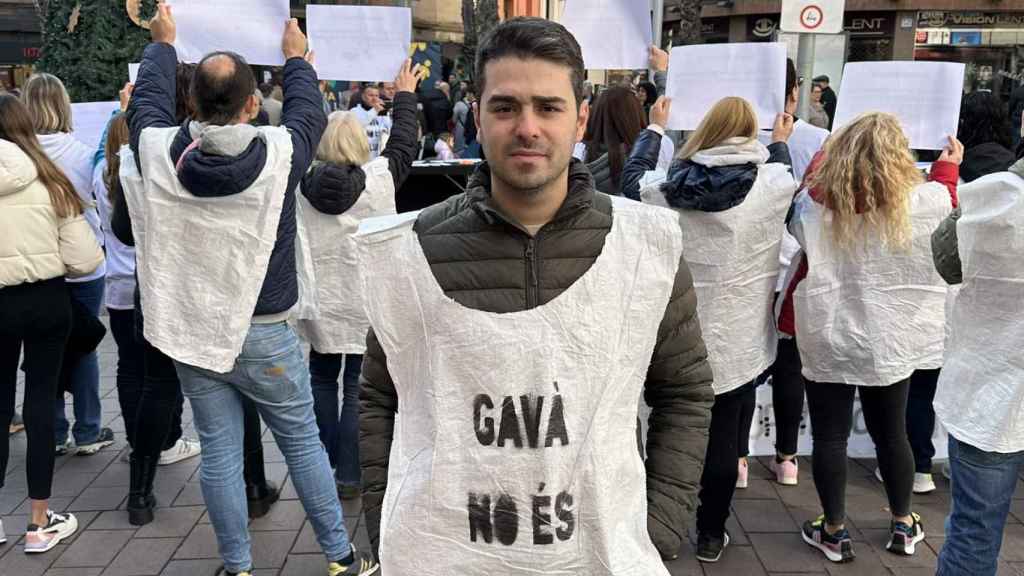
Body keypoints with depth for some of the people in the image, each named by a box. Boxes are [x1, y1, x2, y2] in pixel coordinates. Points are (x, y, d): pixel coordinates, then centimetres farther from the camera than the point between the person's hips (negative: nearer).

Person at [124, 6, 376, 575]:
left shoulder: (159, 152, -9)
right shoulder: (279, 153, -15)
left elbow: (148, 98, 13)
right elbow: (310, 112, 7)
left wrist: (162, 42, 30)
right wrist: (296, 58, 24)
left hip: (190, 332, 2)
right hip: (263, 334, -2)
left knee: (220, 453, 10)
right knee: (304, 443, 10)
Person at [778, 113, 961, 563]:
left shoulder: (814, 202, -12)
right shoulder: (921, 201, -13)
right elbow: (949, 210, 10)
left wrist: (821, 159, 20)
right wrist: (948, 169, 28)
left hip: (828, 339, -1)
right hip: (889, 340, 1)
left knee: (830, 435, 9)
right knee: (891, 431, 17)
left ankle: (834, 531, 21)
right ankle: (903, 525, 35)